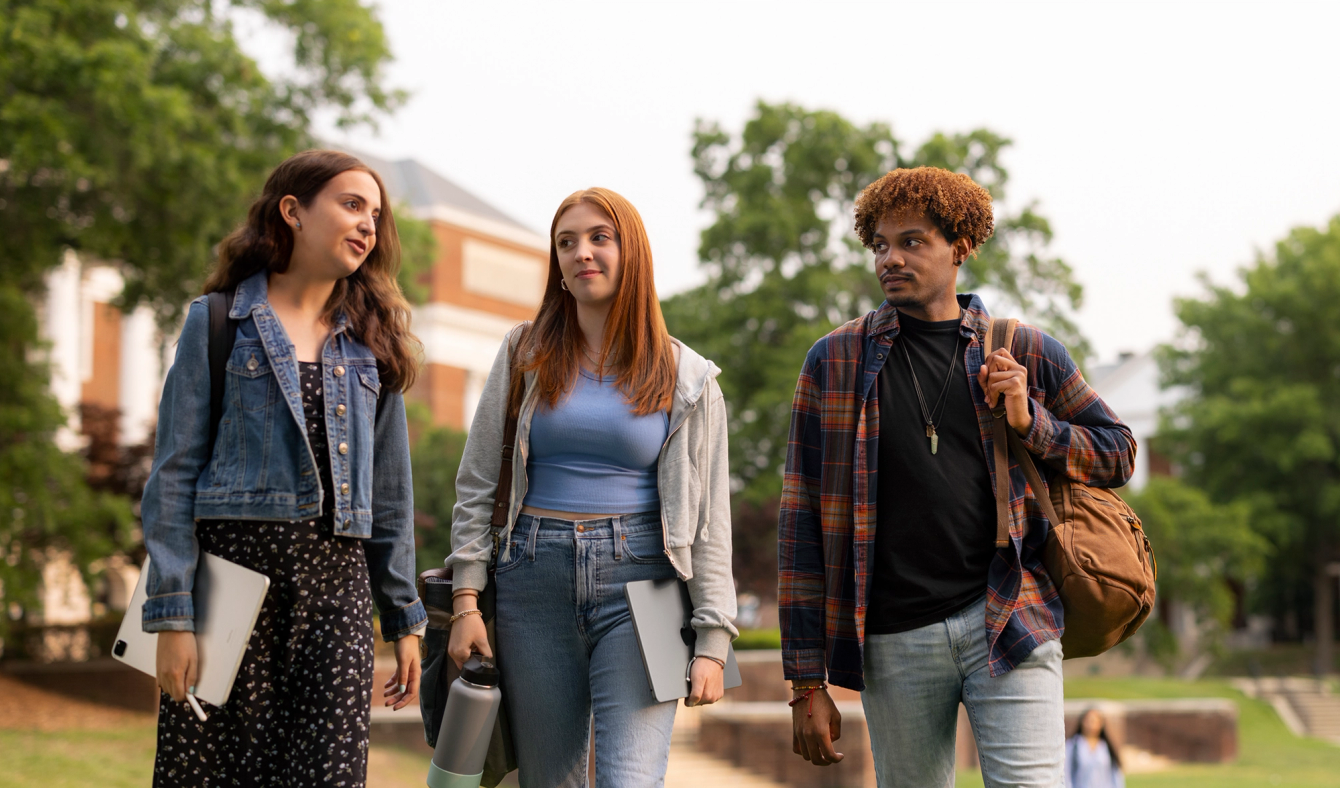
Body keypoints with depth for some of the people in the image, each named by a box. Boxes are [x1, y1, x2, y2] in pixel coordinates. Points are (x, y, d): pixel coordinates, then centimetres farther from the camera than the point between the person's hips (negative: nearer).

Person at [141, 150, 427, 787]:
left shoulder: (372, 341, 15)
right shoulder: (217, 323, 4)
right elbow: (174, 472, -1)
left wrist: (405, 620, 13)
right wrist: (171, 614, -9)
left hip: (336, 582, 3)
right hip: (235, 565, -3)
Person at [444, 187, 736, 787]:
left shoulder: (687, 378, 6)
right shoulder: (525, 355, 9)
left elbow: (709, 517, 5)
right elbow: (476, 486, 9)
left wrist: (712, 640, -1)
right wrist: (467, 600, -1)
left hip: (637, 581, -2)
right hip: (533, 579, 2)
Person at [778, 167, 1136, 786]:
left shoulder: (1027, 353, 8)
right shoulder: (835, 362, 6)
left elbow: (1116, 455, 18)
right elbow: (803, 521, 4)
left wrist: (1028, 421, -3)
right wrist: (807, 683, 0)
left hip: (1006, 619, 0)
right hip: (894, 641, 1)